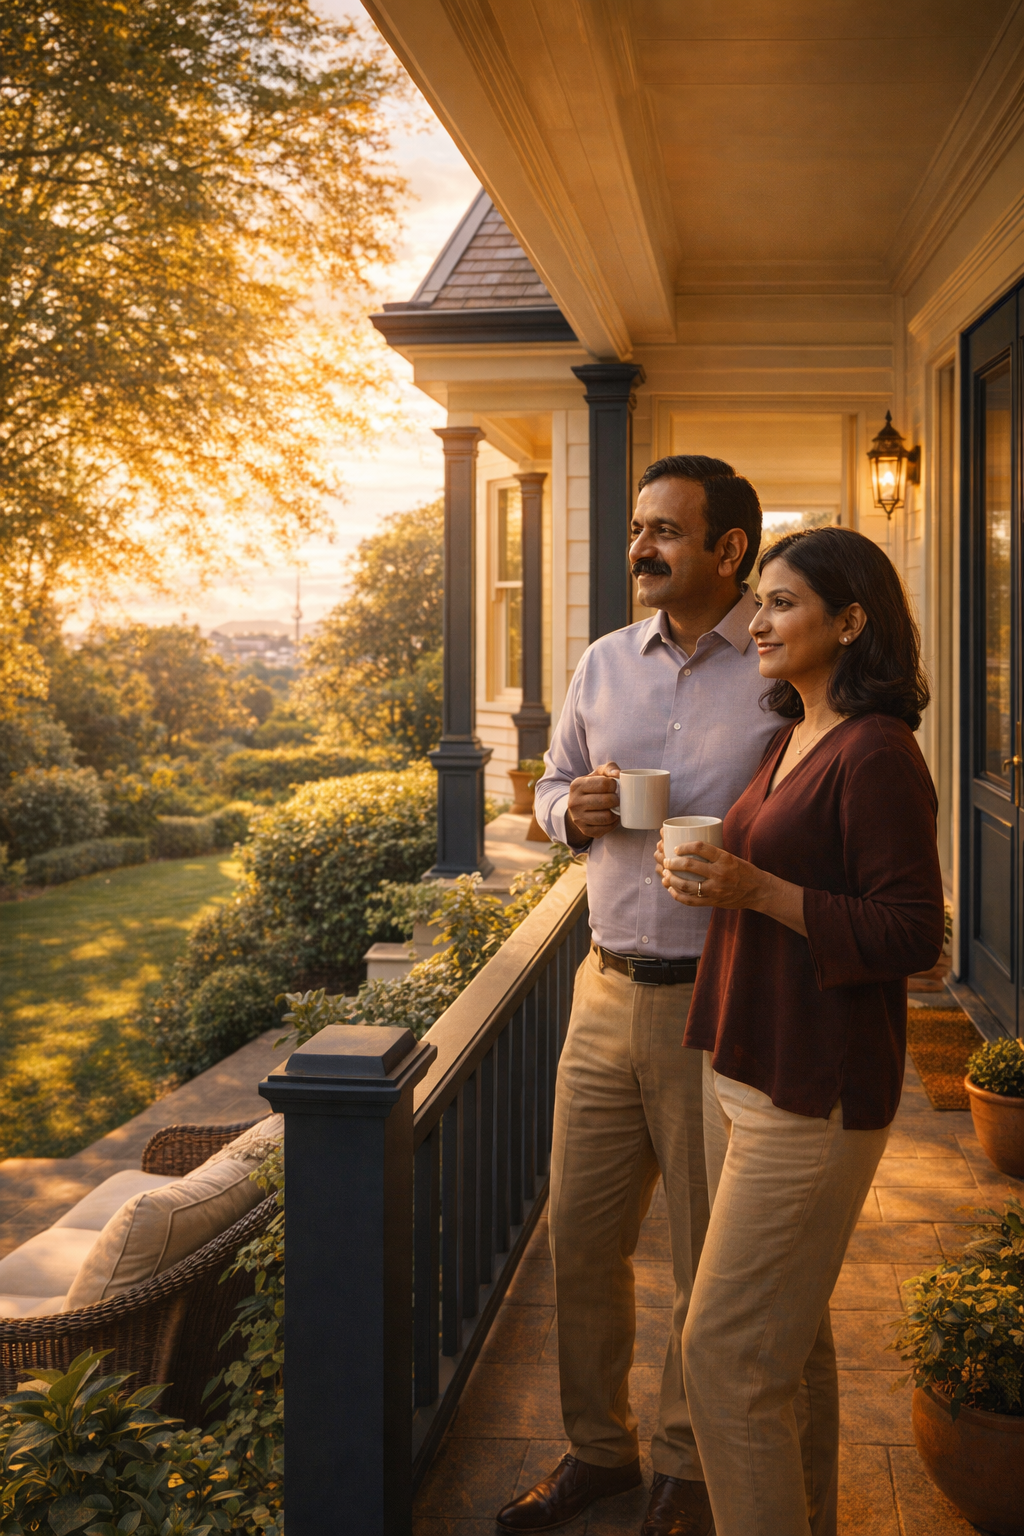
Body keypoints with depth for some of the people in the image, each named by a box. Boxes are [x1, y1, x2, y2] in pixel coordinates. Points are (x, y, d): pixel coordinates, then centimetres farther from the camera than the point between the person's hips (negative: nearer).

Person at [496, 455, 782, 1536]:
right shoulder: (605, 663, 9)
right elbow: (553, 786, 19)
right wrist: (573, 810, -3)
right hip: (609, 991, 5)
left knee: (711, 1264, 9)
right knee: (581, 1237, 14)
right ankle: (598, 1447, 34)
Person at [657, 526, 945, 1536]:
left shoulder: (876, 756, -17)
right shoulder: (793, 741, 12)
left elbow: (910, 936, -20)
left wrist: (756, 890, -24)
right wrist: (708, 876, 7)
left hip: (814, 1095, -9)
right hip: (742, 1072, 9)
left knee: (725, 1354, -4)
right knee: (788, 1335, 21)